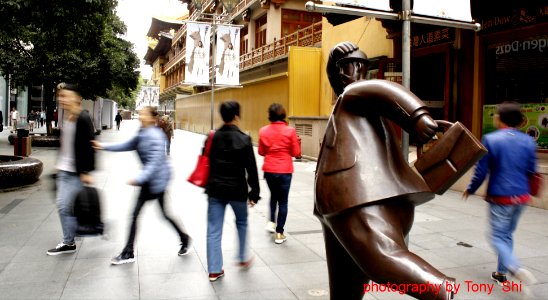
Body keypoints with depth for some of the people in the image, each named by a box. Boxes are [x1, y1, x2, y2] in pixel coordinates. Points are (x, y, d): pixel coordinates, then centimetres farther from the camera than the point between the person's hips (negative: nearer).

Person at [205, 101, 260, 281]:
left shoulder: (212, 138, 0)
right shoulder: (243, 139, -11)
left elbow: (206, 164, 7)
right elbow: (251, 169, -11)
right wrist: (254, 192, -3)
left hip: (215, 189, 3)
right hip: (237, 189, -2)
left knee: (213, 230, 6)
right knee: (241, 222, 22)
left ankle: (214, 270, 12)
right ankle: (243, 258, 36)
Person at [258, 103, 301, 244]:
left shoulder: (263, 131, -3)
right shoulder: (290, 131, -11)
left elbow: (261, 152, 5)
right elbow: (296, 153, -6)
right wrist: (297, 142, 11)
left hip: (269, 169, 3)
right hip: (285, 170, -3)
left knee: (274, 195, 27)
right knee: (283, 201, 7)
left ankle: (271, 221, 18)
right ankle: (279, 233, 10)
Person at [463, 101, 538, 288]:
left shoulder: (490, 140, -12)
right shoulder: (528, 141, 1)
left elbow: (481, 170, -8)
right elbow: (532, 171, 9)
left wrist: (470, 190, 7)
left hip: (500, 197, -5)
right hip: (521, 197, 5)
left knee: (498, 237, 3)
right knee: (507, 234, 18)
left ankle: (515, 267, -22)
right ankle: (501, 273, 25)